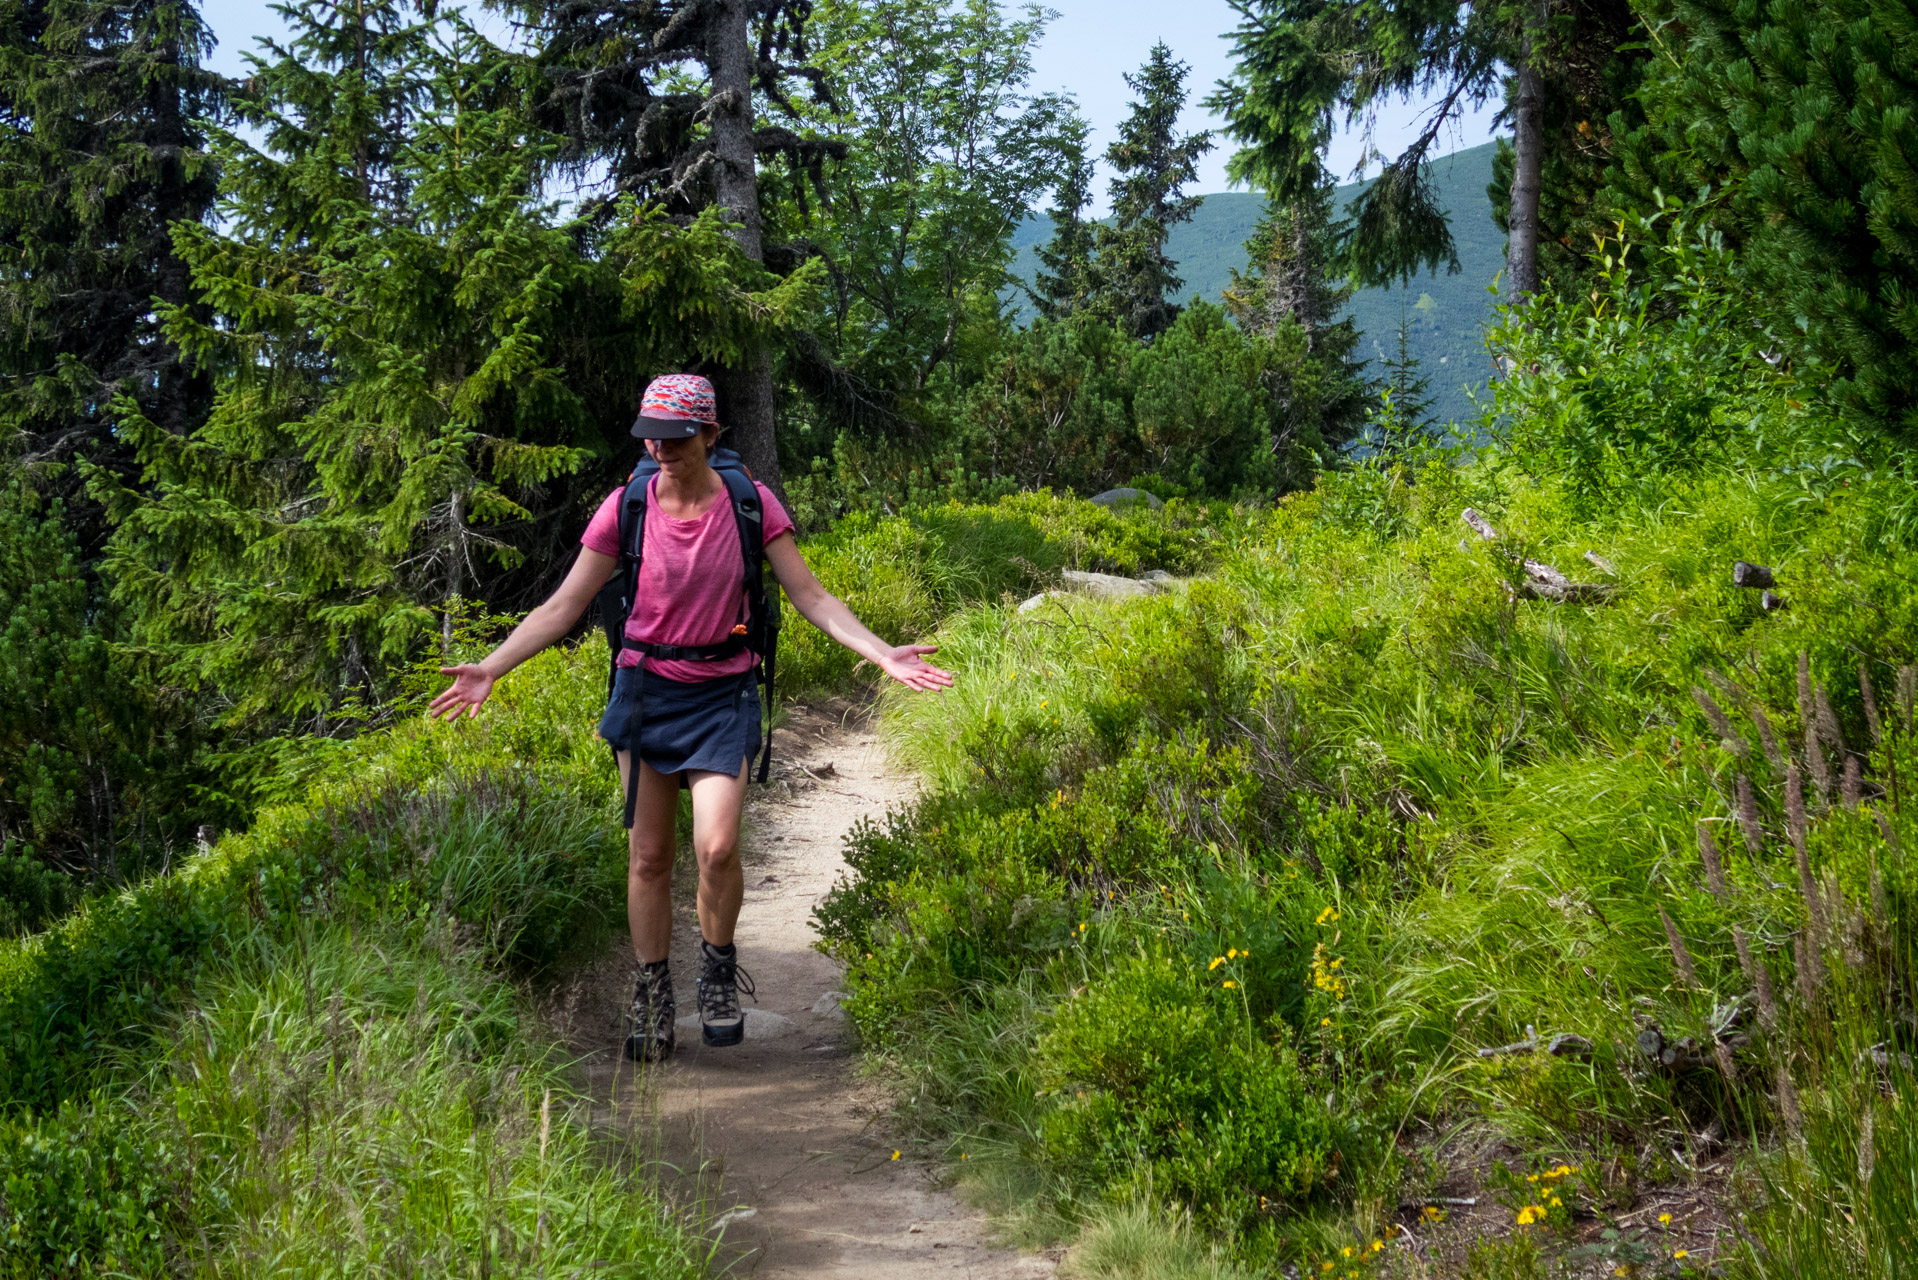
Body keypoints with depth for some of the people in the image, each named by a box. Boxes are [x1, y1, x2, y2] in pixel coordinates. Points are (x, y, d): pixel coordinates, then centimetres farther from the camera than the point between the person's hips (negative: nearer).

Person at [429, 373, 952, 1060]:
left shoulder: (751, 504, -6)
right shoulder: (626, 507, -5)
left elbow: (810, 596, -4)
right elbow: (565, 605, -1)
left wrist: (883, 653, -16)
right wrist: (491, 668, -9)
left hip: (722, 695, -1)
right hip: (646, 690, 1)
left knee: (717, 848, -16)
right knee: (649, 855, 5)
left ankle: (719, 969, 11)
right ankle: (653, 999, 19)